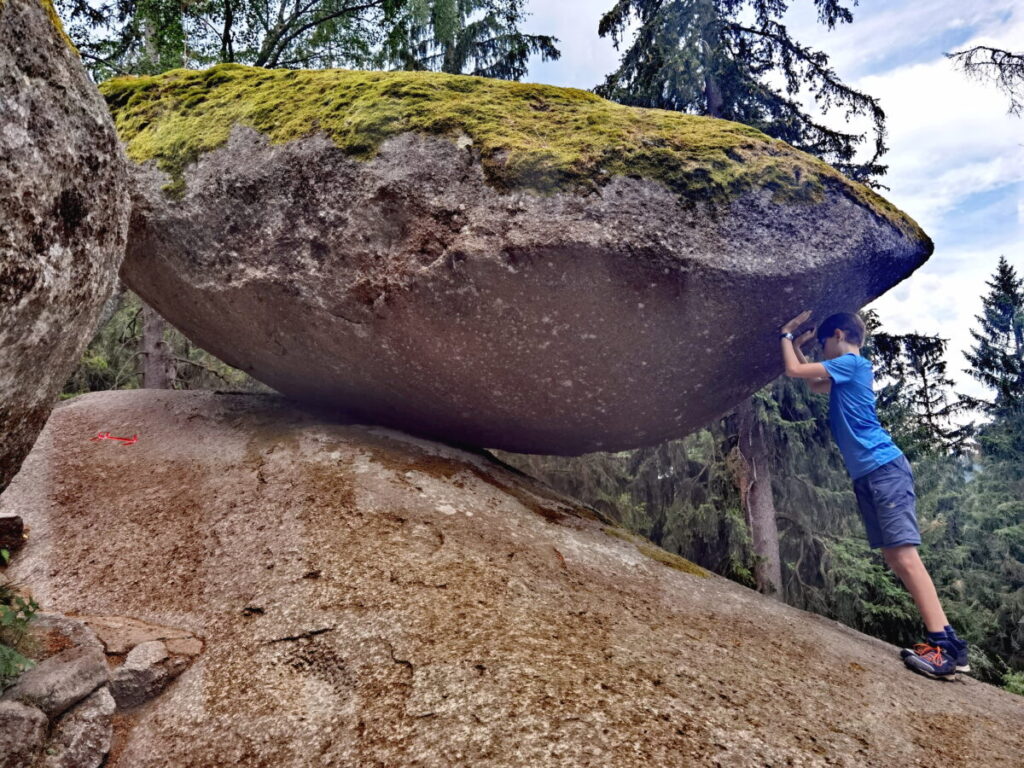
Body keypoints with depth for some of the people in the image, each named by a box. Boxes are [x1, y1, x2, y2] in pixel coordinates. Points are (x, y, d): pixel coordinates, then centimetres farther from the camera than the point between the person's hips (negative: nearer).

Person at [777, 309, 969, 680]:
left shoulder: (851, 363, -5)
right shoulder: (846, 374, 22)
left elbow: (793, 371, -8)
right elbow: (814, 385, 40)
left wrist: (786, 335, 8)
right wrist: (796, 343, 34)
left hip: (884, 468, -10)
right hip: (866, 476, 10)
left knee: (904, 553, -17)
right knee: (893, 556, 5)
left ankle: (947, 646, -20)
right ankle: (941, 638, 5)